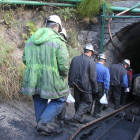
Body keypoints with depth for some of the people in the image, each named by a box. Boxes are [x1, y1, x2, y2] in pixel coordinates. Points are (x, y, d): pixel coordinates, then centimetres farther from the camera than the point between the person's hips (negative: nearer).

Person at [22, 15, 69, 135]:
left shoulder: (31, 39, 9)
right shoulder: (58, 41, -11)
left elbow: (25, 60, 14)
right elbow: (64, 65, -15)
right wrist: (64, 75, 5)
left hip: (33, 80, 6)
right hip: (50, 80, -6)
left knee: (39, 102, 21)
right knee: (59, 100, 15)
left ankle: (41, 125, 36)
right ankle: (44, 122, 9)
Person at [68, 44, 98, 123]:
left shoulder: (75, 59, 2)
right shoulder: (91, 62, -13)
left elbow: (70, 73, 9)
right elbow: (93, 77, -11)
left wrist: (71, 84, 18)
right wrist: (95, 88, 0)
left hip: (76, 85, 5)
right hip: (86, 86, -5)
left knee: (78, 102, 17)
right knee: (87, 102, 11)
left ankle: (78, 117, 29)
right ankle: (78, 117, 4)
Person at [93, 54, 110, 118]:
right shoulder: (105, 69, -14)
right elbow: (106, 80, -14)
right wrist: (106, 89, -8)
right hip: (100, 86, -3)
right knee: (98, 100, 12)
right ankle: (96, 113, 23)